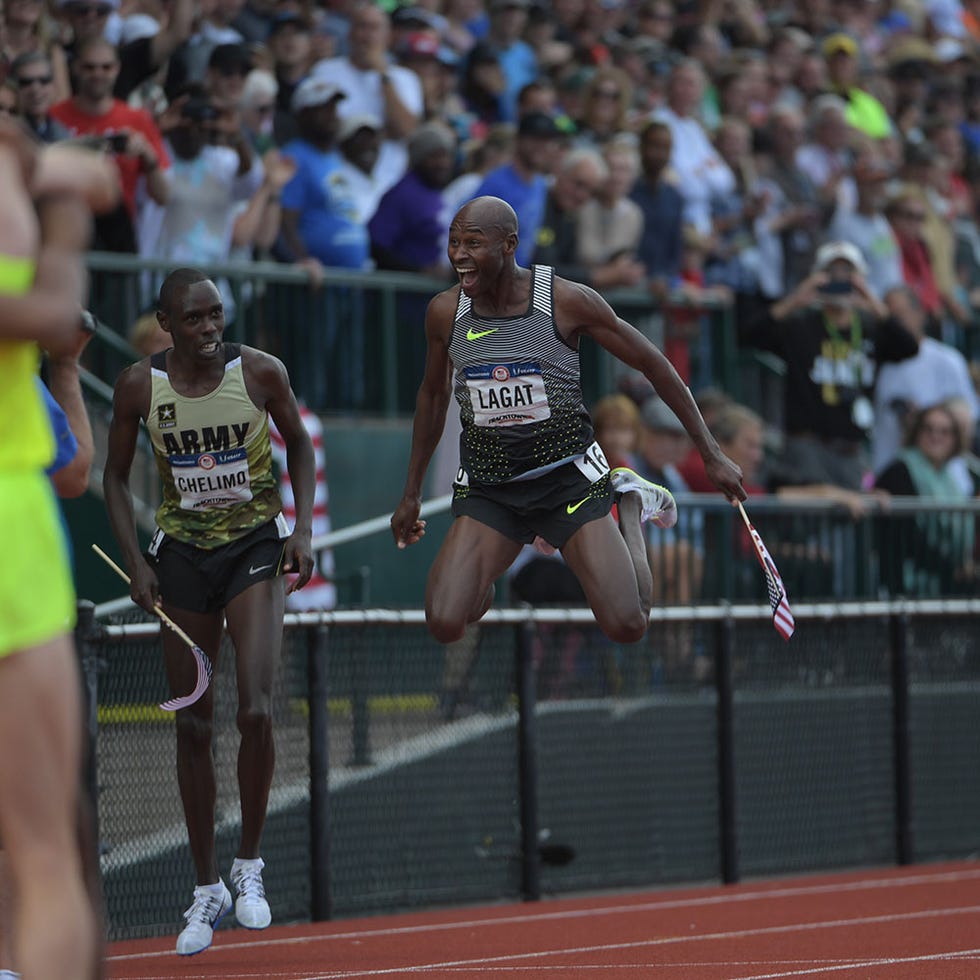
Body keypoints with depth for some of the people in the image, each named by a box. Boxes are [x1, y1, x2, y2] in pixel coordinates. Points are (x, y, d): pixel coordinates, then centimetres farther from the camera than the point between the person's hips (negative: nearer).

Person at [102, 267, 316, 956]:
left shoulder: (261, 372, -11)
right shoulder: (140, 386, -9)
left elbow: (299, 444, 6)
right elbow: (116, 476, 3)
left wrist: (304, 525, -6)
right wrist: (135, 559, -6)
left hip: (257, 543, -1)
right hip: (182, 553, 1)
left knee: (256, 711, -18)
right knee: (194, 726, 4)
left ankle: (250, 865, 2)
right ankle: (207, 889, 15)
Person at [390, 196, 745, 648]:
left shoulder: (567, 301, -14)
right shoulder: (444, 312, -4)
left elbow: (652, 364, -3)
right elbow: (433, 394, 15)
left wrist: (712, 455, -2)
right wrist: (411, 495, 20)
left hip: (567, 474, -2)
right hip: (486, 484, 2)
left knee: (626, 627, -11)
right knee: (445, 625, -17)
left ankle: (631, 506, 19)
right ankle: (484, 569, 20)